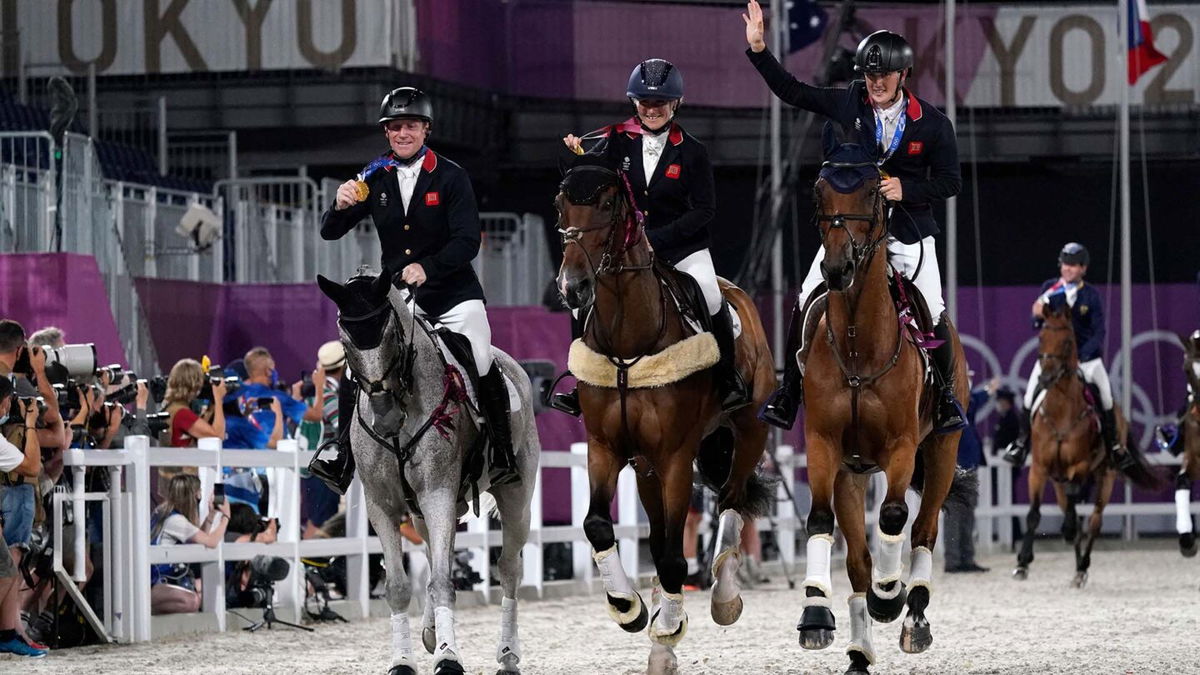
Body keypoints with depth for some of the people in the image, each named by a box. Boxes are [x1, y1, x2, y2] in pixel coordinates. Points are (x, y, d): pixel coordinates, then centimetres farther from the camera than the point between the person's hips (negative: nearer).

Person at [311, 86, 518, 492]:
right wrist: (340, 207, -21)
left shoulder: (450, 177, -8)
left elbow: (468, 242, -15)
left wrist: (428, 267, -31)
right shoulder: (374, 180, 1)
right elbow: (330, 233, 2)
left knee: (483, 368, -14)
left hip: (453, 294, -3)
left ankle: (503, 456, 4)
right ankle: (342, 449, 6)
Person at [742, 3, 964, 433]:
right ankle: (788, 394, 4)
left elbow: (950, 182, -2)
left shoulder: (932, 123, -8)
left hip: (908, 228, -2)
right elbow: (792, 92, 3)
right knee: (807, 304, -7)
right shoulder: (850, 104, -2)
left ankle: (945, 396, 15)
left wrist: (906, 189, -18)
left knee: (932, 313, -6)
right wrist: (758, 50, -6)